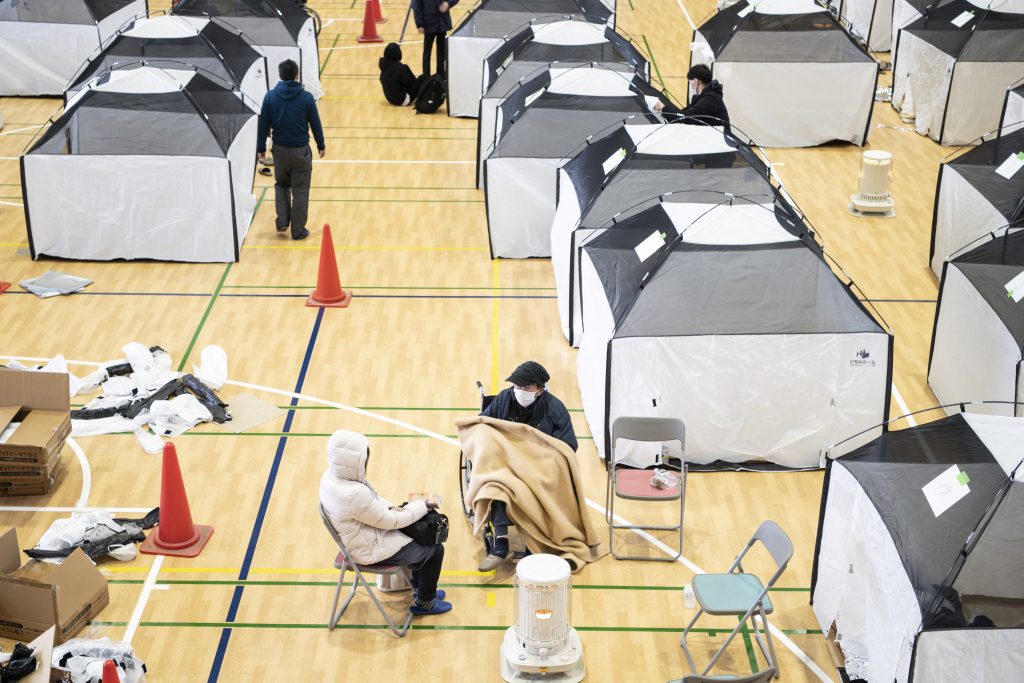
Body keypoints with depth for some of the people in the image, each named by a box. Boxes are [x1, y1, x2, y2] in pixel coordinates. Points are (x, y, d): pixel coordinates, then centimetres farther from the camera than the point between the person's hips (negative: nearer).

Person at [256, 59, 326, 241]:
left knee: (281, 184, 25)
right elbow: (315, 124, -3)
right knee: (300, 191, 8)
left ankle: (282, 221, 17)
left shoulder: (270, 97, -6)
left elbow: (263, 125, -1)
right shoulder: (306, 98, -10)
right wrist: (321, 145, 12)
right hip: (301, 150, -2)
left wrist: (261, 148, 10)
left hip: (280, 149, 2)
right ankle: (298, 230, 12)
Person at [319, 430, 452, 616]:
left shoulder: (331, 476, -10)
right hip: (372, 549, -9)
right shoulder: (354, 494, -38)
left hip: (361, 536, 9)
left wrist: (390, 508, -7)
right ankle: (425, 603, 23)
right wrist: (423, 505, -12)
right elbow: (389, 521, -23)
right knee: (435, 550, 3)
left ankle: (419, 588, 36)